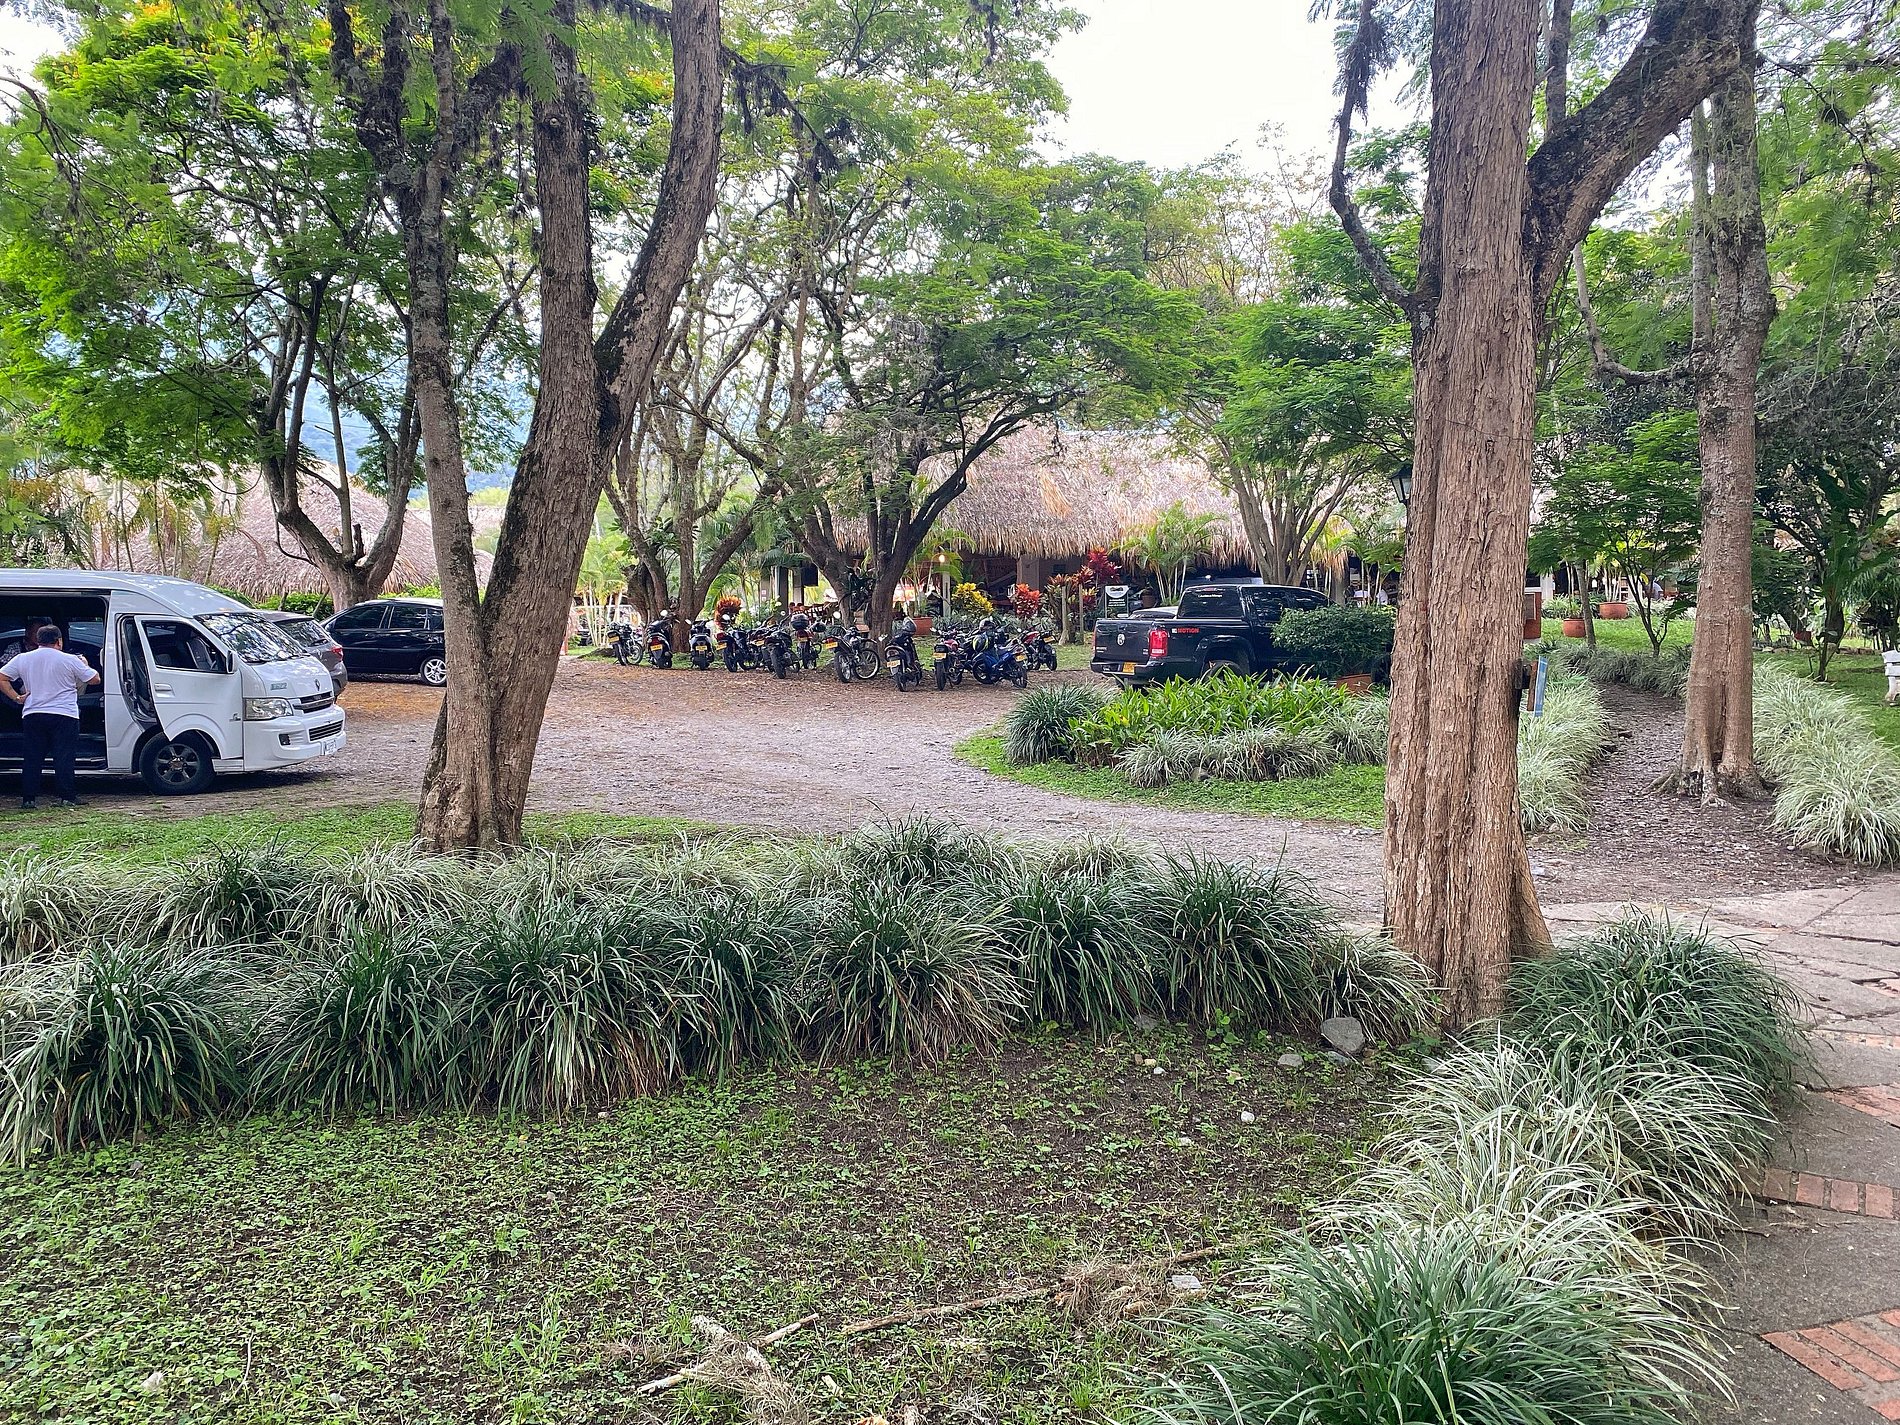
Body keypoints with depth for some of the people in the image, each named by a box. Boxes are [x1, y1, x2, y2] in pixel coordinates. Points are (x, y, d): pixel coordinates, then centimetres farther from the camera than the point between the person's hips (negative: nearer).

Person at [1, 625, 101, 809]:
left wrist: (16, 697, 8)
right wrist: (85, 665, 21)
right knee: (64, 758, -1)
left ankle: (28, 799, 6)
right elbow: (94, 679, 2)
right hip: (64, 715, -3)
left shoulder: (22, 659, 7)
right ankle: (67, 797, -4)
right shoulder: (69, 660, -4)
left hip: (32, 715, 3)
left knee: (31, 759, 8)